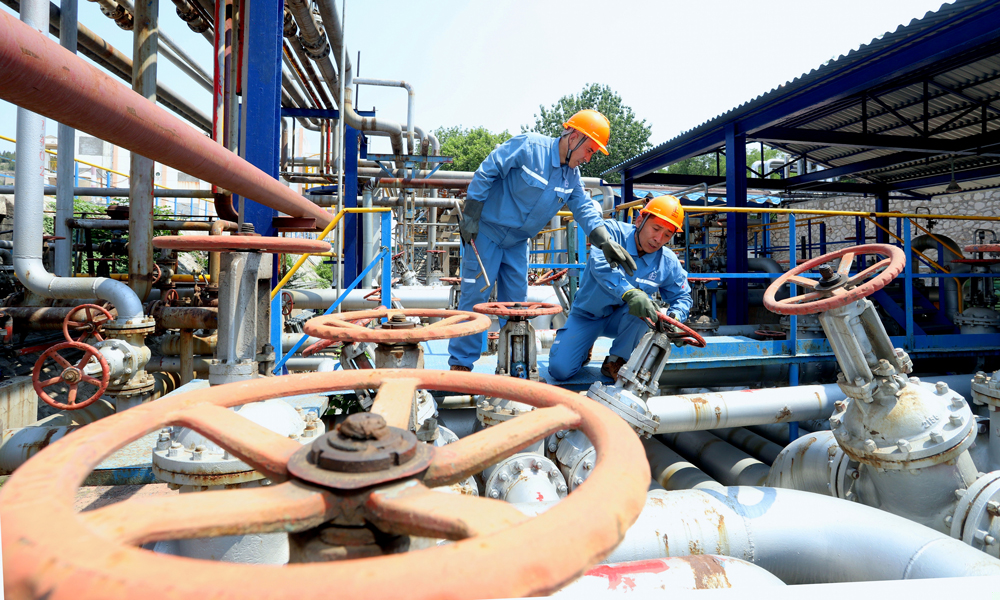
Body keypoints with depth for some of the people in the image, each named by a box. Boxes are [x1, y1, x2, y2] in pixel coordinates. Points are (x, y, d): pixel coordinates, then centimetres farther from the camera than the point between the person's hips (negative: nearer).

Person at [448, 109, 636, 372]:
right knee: (475, 296, -7)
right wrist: (471, 216, -19)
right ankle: (460, 363, 2)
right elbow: (485, 173, -17)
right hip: (486, 231, -7)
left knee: (516, 302, 8)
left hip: (517, 242, 7)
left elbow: (584, 209, -1)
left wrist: (605, 242, -17)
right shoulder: (528, 146, -19)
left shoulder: (572, 176, 4)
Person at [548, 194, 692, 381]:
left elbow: (682, 297, 4)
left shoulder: (669, 263, -8)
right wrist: (629, 292, -55)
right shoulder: (613, 231, -20)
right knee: (560, 370, -17)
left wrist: (674, 317, -21)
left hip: (622, 319, 2)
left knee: (645, 306, -33)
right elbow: (600, 263, -38)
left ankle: (615, 362, -11)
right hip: (587, 316, -2)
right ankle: (585, 348, 19)